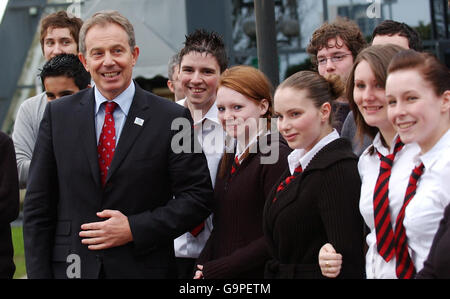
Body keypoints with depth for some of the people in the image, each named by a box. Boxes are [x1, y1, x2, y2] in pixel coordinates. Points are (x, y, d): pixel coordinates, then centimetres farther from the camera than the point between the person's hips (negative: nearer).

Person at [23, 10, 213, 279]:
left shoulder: (172, 118, -3)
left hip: (144, 269, -2)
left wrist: (134, 229, -13)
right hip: (71, 267, 2)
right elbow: (38, 206, 4)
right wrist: (39, 274, -3)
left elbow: (198, 196, -4)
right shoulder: (58, 115, 4)